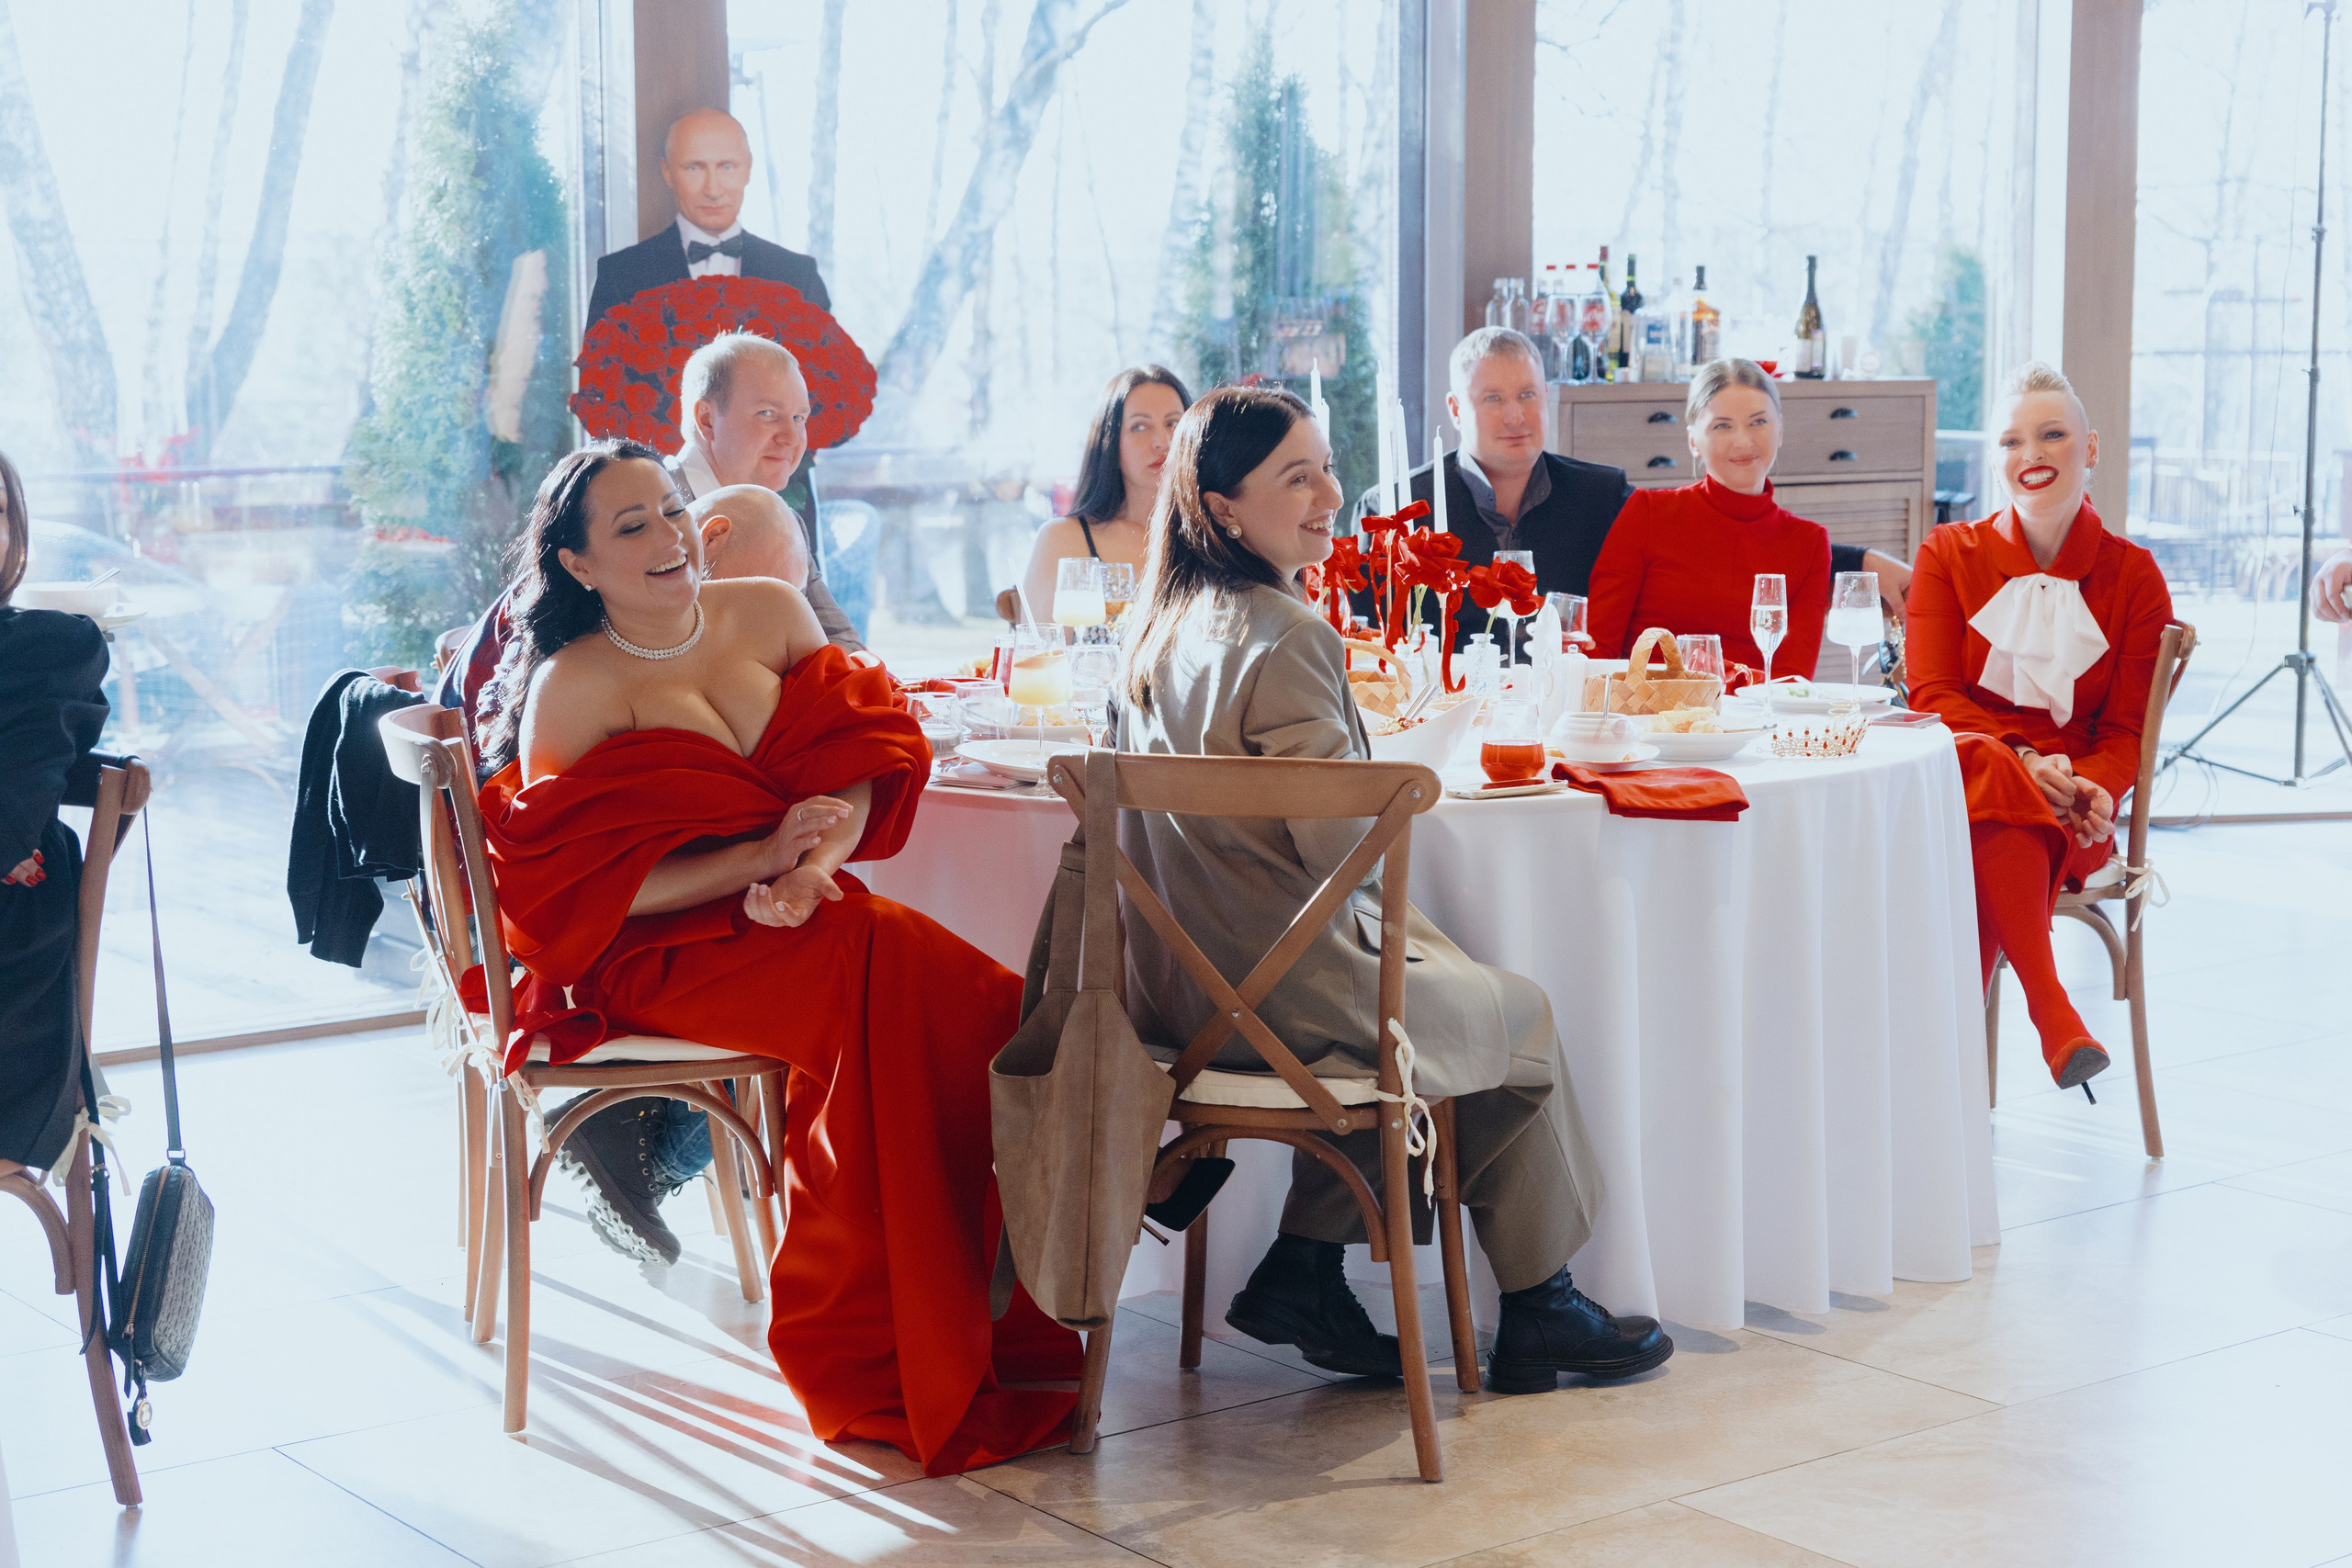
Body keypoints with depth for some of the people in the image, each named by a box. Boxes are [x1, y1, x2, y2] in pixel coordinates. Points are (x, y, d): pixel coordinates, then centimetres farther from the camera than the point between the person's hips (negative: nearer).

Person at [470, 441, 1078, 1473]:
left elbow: (857, 766, 5)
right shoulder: (572, 688, -5)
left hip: (797, 919, 5)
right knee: (886, 974, -30)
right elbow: (581, 887, -11)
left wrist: (810, 867, -16)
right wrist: (762, 857, -19)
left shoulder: (770, 613, 10)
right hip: (649, 956, -5)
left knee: (970, 1000, -24)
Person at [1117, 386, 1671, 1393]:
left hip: (1180, 978, 8)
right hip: (1281, 990, -8)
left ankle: (1302, 1272, 21)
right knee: (1521, 1020, 15)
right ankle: (1537, 1310, 28)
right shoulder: (1284, 637, -22)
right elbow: (1341, 845, -20)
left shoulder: (1165, 623, 5)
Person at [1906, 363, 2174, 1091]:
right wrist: (2019, 761, -17)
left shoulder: (2132, 575, 13)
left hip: (2065, 810, 0)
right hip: (1956, 774, 0)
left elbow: (2126, 725, 9)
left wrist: (2096, 787, -16)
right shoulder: (1949, 554, 12)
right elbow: (1931, 693, 1)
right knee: (1990, 781, -39)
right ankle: (2049, 1005, -42)